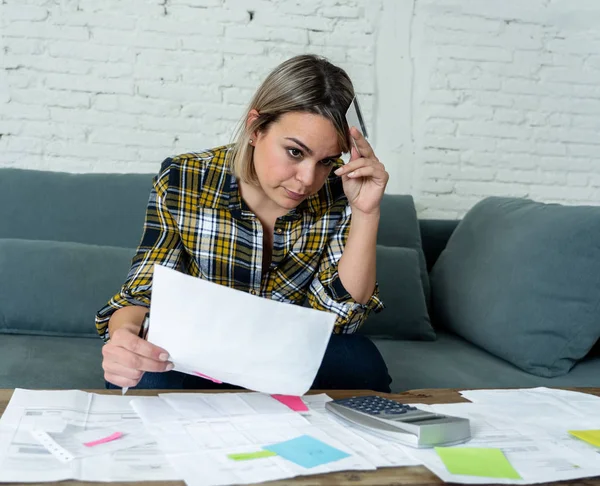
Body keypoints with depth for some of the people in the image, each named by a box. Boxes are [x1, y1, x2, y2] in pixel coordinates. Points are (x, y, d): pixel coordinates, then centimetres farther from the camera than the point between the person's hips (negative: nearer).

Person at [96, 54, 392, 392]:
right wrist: (126, 335, -39)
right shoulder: (181, 183, -17)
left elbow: (341, 316, -14)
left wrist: (366, 213, -26)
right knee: (143, 377, -32)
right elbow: (143, 295, -15)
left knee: (359, 362, -29)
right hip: (198, 363, 0)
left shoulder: (338, 192, -13)